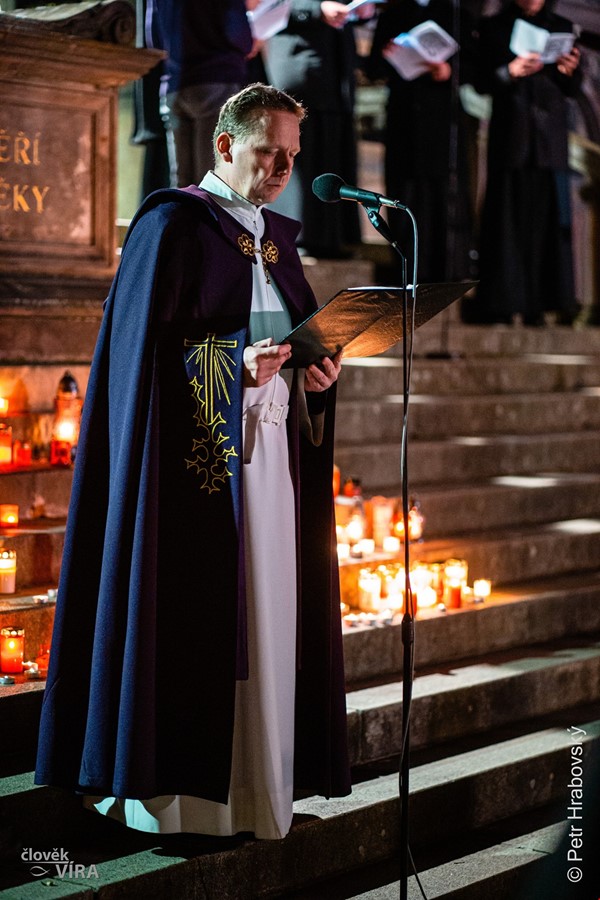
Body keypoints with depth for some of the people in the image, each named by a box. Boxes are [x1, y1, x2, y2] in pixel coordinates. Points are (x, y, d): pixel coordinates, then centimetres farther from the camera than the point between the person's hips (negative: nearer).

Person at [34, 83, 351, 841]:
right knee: (189, 619, -6)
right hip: (196, 455, -7)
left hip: (272, 454, 7)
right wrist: (235, 363, -24)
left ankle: (254, 786, 16)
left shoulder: (278, 238, 18)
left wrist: (316, 371, -1)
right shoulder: (173, 223, -5)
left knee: (267, 620, 7)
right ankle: (167, 790, 2)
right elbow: (144, 348, -12)